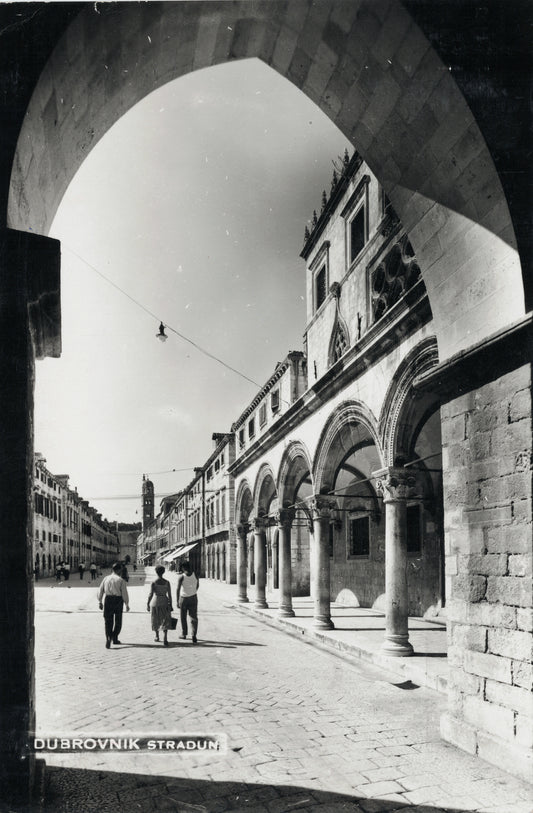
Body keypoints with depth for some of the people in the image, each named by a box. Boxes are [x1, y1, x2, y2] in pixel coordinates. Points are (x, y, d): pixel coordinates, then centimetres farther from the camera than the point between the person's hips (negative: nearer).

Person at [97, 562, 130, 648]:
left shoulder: (106, 578, 3)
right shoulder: (121, 580, -8)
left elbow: (100, 590, 7)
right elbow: (124, 593, -8)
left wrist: (100, 602, 17)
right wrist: (127, 604, 1)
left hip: (108, 599, 2)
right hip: (118, 600, -2)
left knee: (108, 621, 5)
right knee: (118, 621, 16)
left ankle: (108, 637, -16)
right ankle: (115, 638, 22)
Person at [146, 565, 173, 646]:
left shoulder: (153, 583, -9)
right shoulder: (167, 582, -3)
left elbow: (151, 594, -14)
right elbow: (169, 595, -3)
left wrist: (148, 604, -6)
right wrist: (171, 605, 5)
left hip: (155, 603, 0)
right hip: (165, 603, 0)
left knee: (156, 620, 21)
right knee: (165, 622, -1)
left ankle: (157, 636, 38)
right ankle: (164, 639, -19)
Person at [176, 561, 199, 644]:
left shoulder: (181, 576, -14)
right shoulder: (195, 575, -5)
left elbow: (178, 589, -16)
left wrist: (177, 601, -12)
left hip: (183, 598, -2)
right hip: (193, 598, 2)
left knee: (183, 617, 16)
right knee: (194, 617, 4)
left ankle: (184, 634, 27)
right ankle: (194, 635, -10)